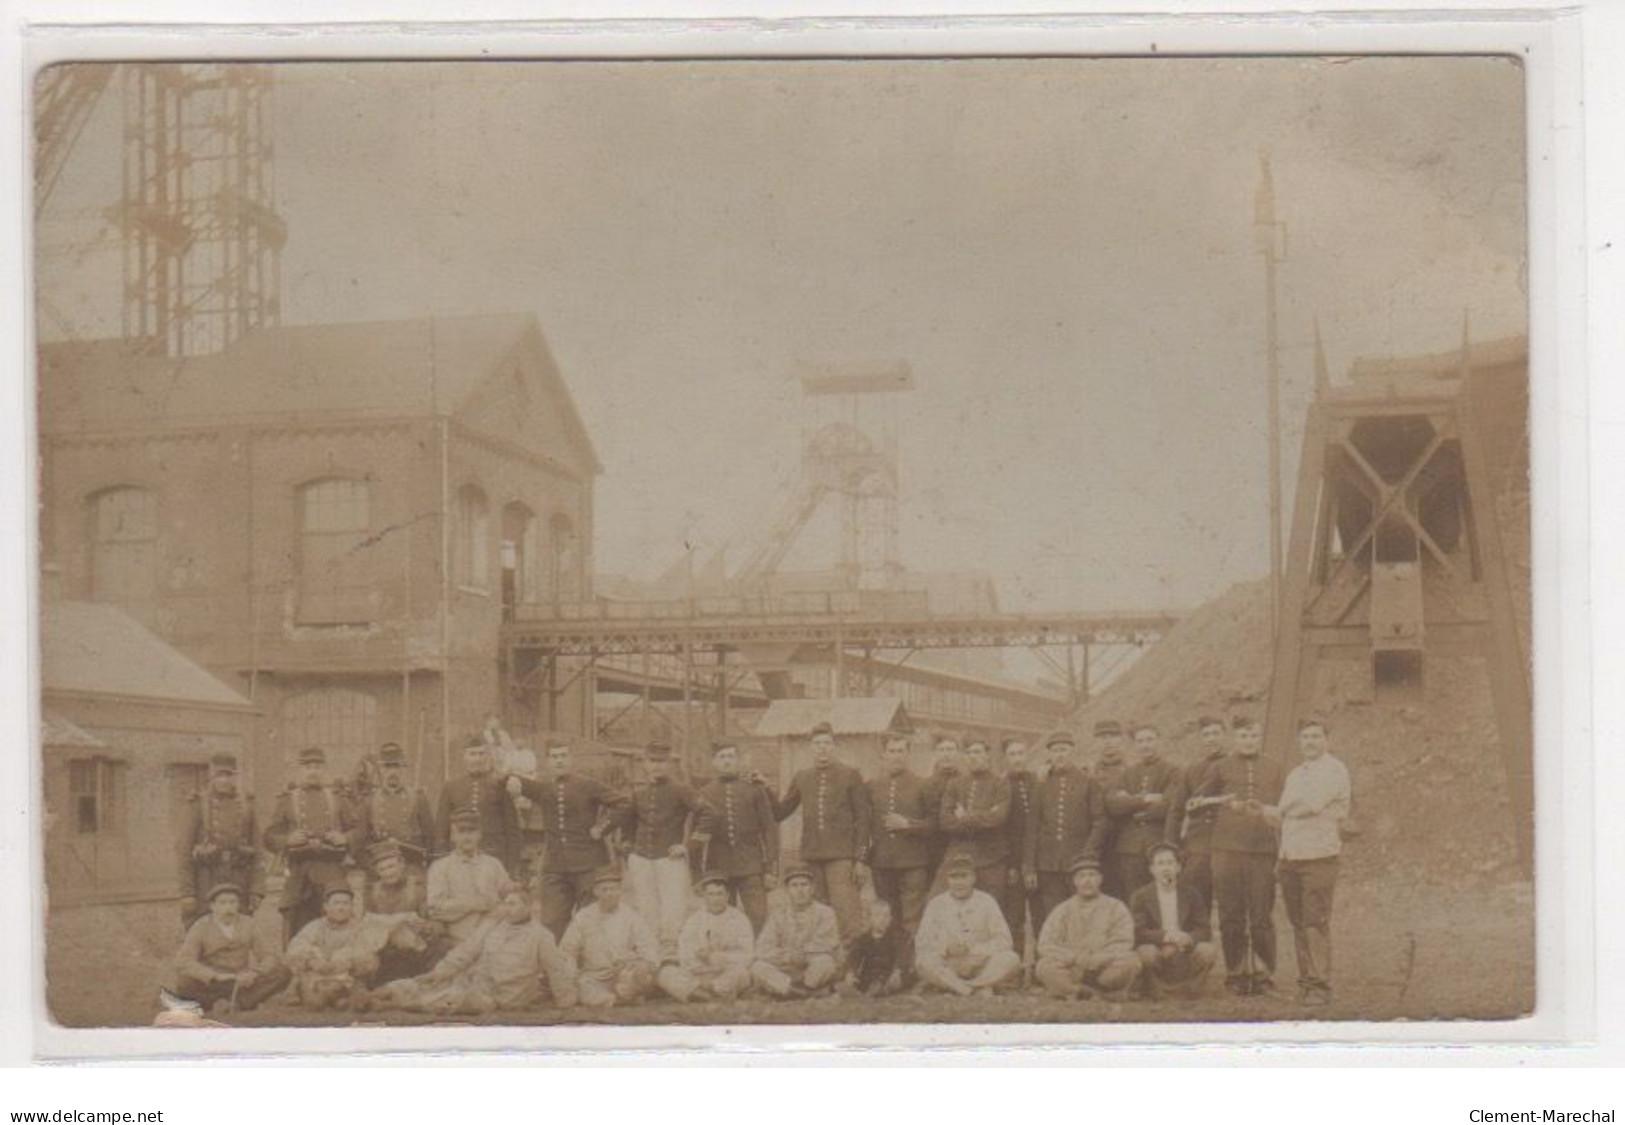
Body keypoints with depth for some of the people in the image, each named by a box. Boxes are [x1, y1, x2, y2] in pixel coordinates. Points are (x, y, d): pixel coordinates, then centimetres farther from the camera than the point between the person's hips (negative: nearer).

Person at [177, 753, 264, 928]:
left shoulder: (246, 804, 8)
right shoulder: (198, 805, 1)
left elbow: (256, 852, 7)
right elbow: (185, 852, -1)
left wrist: (256, 890, -1)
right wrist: (187, 893, -8)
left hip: (239, 880, 2)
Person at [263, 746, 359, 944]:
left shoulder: (336, 800, 16)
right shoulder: (286, 801, 11)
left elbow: (356, 831, 17)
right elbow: (270, 838, 6)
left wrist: (343, 839, -4)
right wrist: (288, 840, -13)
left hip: (332, 870, 1)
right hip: (299, 871, -1)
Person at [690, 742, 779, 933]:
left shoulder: (754, 790, 5)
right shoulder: (705, 795, 9)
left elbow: (769, 829, 3)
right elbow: (698, 837, 11)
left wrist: (770, 869, -2)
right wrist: (696, 877, 3)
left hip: (750, 868, -1)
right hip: (717, 870, 1)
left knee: (758, 920, -9)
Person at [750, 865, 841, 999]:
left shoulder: (824, 912, 2)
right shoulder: (778, 916, 7)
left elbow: (826, 945, -11)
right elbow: (763, 950, -6)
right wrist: (787, 956, -22)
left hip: (816, 977, -3)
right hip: (786, 974, 3)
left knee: (824, 961, -35)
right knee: (757, 967, -24)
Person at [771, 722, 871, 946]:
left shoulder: (851, 776, 2)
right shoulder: (801, 779, 14)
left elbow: (862, 818, 1)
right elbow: (780, 812, 19)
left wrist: (860, 858, -5)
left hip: (841, 855, -4)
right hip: (811, 857, 4)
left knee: (847, 914, -12)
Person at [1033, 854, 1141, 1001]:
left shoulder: (1116, 908, 9)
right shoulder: (1062, 911, 11)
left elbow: (1122, 945, -2)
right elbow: (1046, 946, 0)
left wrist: (1096, 959, -18)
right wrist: (1076, 957, -16)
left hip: (1105, 970, 0)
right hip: (1072, 970, 0)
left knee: (1129, 962, -30)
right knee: (1045, 967, -28)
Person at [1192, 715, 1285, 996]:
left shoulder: (1272, 768, 13)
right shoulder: (1220, 768, 8)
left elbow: (1281, 808, 18)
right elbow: (1196, 801, 12)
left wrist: (1267, 810, -2)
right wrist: (1224, 802, -2)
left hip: (1263, 849, 1)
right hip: (1228, 849, -1)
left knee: (1262, 917, 0)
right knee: (1231, 917, 1)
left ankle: (1263, 976, 6)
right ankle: (1236, 975, 8)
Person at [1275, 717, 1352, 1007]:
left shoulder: (1334, 770, -2)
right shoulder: (1295, 774, 21)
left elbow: (1314, 804, -14)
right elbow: (1283, 812, 20)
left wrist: (1288, 809, 2)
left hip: (1319, 855, -7)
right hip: (1290, 856, 7)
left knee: (1316, 923, -10)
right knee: (1298, 922, 7)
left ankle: (1320, 985, -8)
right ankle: (1305, 980, 13)